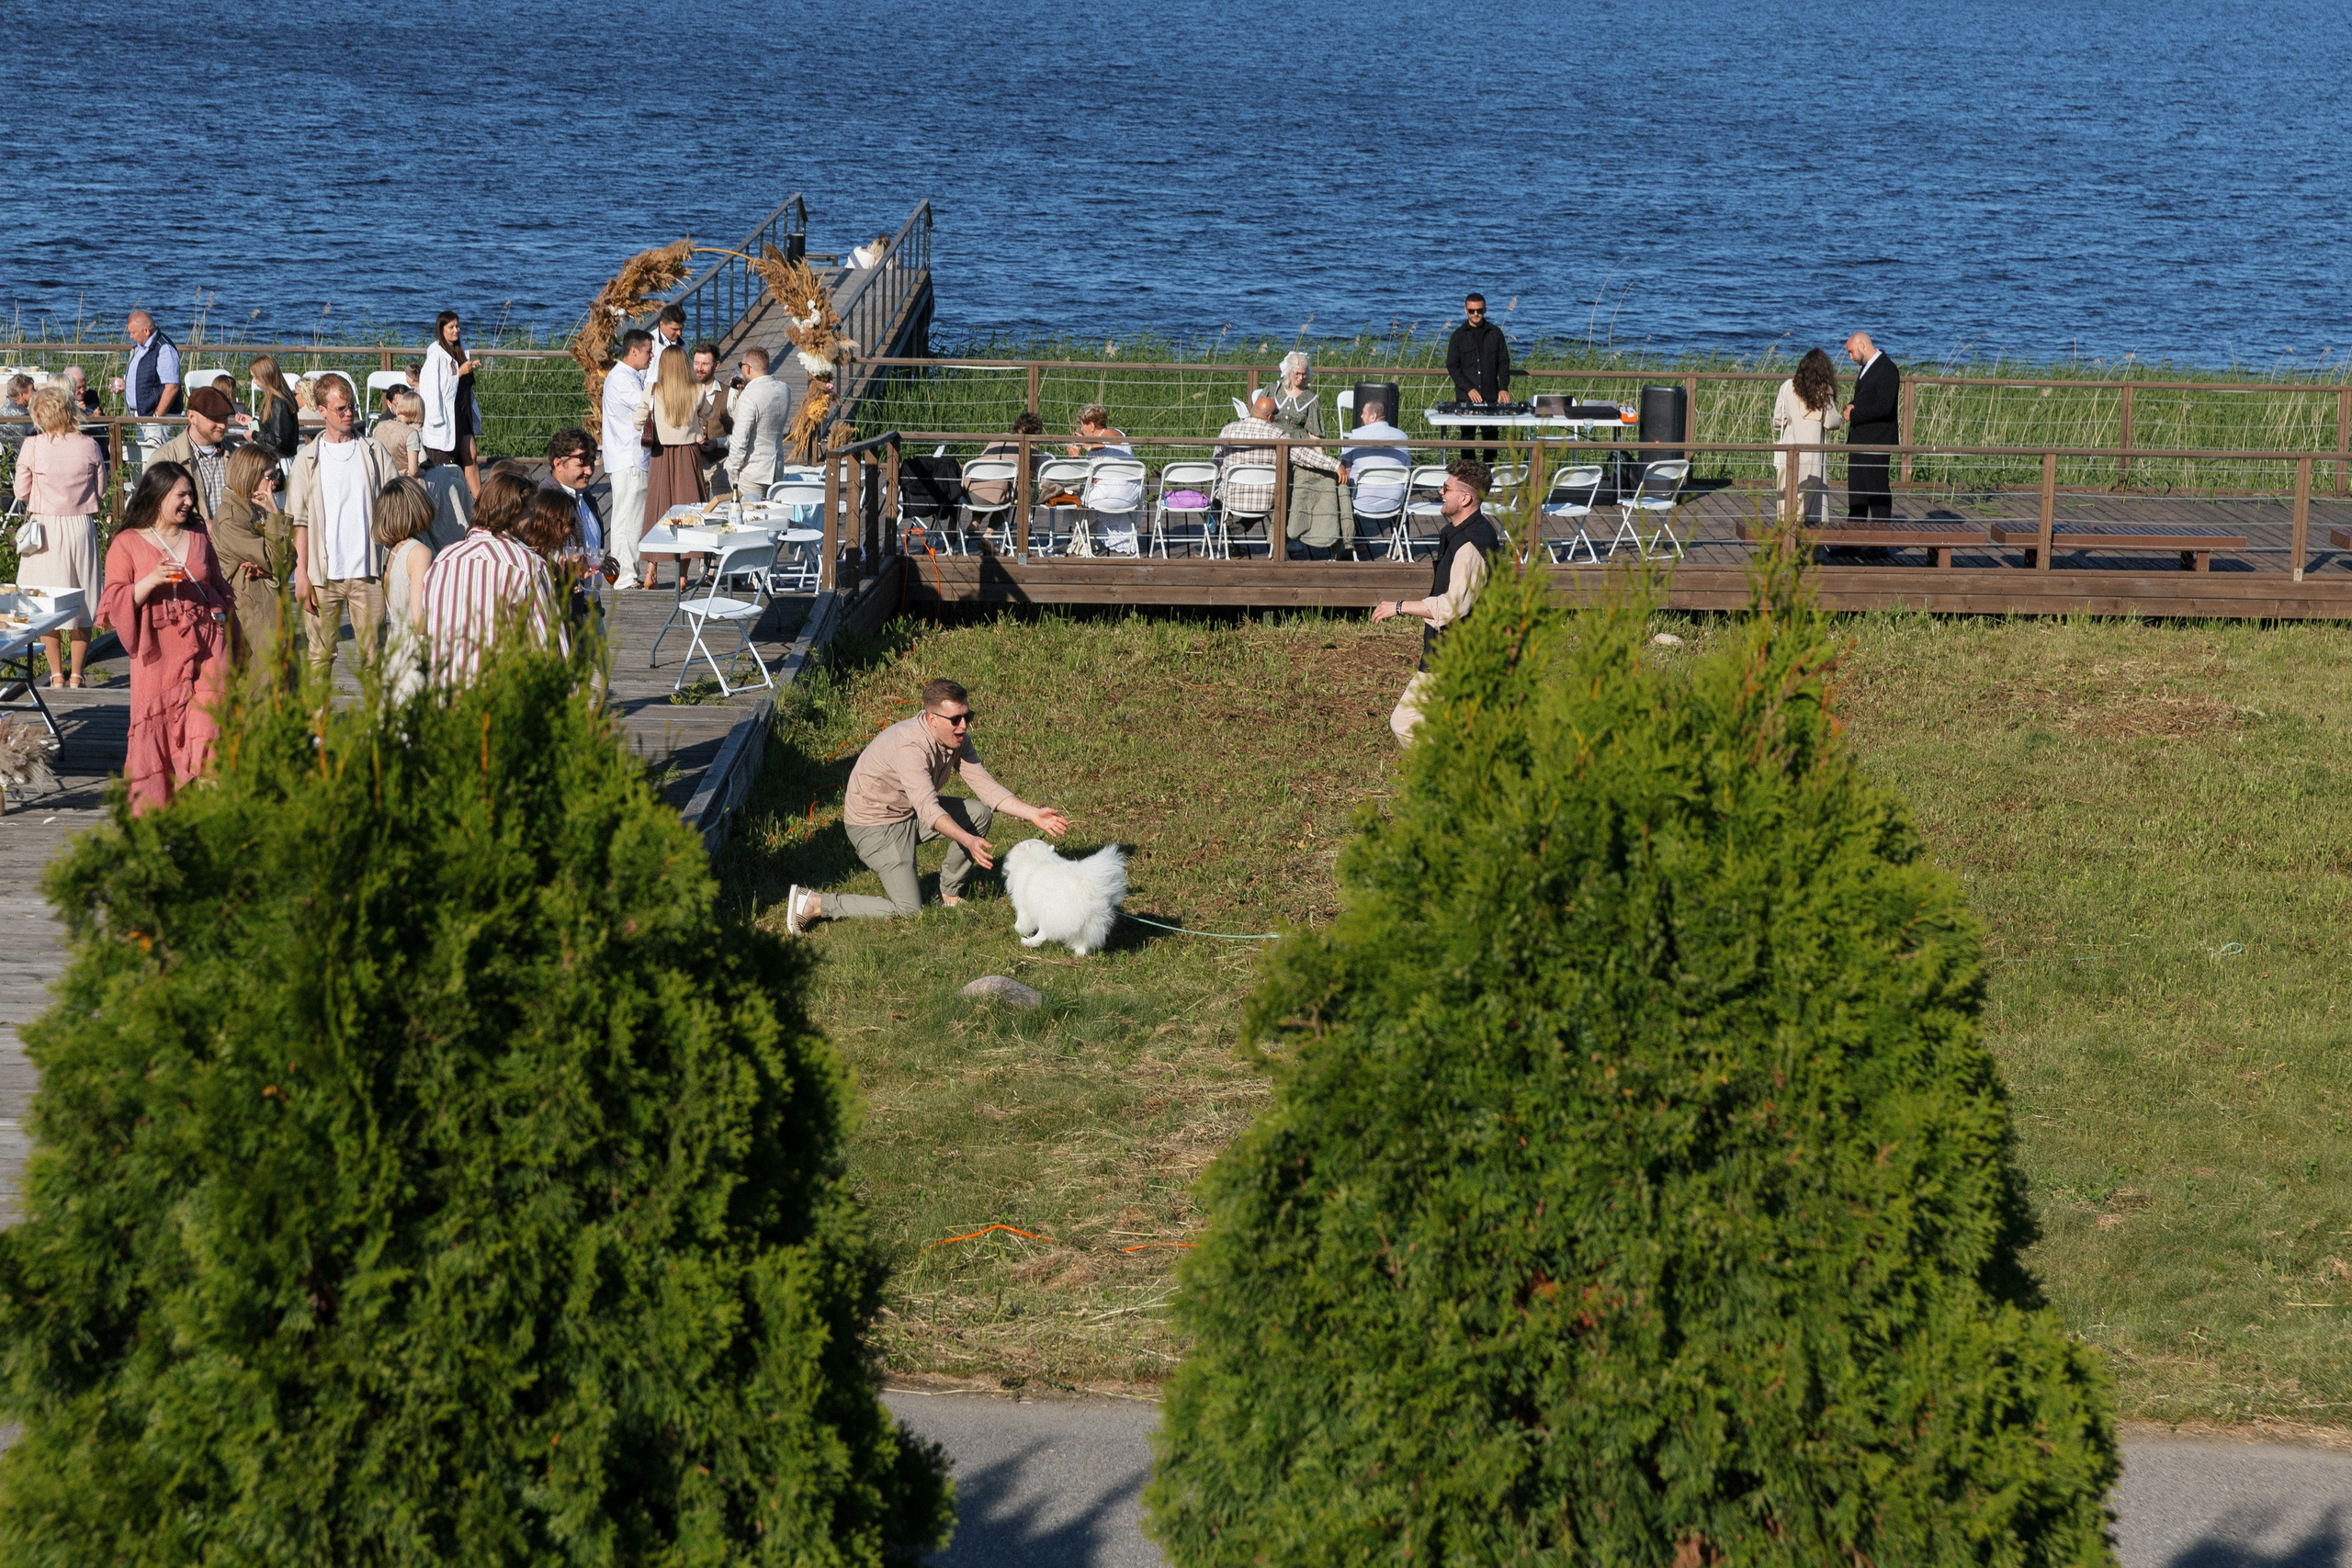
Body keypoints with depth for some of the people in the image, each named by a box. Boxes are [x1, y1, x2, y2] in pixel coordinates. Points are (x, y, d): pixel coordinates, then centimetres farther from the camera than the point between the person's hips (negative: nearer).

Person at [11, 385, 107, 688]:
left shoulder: (32, 446, -12)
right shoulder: (89, 446, -7)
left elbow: (21, 492, -4)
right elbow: (100, 489, 3)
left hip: (45, 527, -2)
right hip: (81, 526, 2)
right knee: (81, 604, 12)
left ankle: (56, 674, 13)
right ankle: (76, 674, 15)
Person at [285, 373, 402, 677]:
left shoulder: (375, 454, 7)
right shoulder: (308, 460, 5)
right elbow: (299, 521, 3)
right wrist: (301, 574, -4)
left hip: (367, 572, 0)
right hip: (323, 575, 0)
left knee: (373, 652, -1)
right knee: (321, 654, 2)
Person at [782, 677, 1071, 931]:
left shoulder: (957, 738, -6)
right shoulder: (911, 746, -33)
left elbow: (985, 785, -4)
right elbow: (929, 810, -41)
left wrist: (1033, 814, -14)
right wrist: (968, 841, -54)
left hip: (911, 812, 9)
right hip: (876, 824, -9)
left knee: (980, 813, -2)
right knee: (909, 911, -14)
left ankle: (949, 895, 11)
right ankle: (812, 903, -9)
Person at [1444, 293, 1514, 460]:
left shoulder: (1495, 333, 9)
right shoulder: (1459, 335, 4)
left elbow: (1504, 363, 10)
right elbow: (1452, 366, 1)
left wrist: (1503, 388, -5)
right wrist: (1469, 389, -11)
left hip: (1491, 396, 1)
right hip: (1466, 397, -1)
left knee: (1491, 437, 1)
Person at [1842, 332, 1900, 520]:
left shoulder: (1887, 369, -15)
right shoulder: (1866, 367, 17)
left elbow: (1884, 407, -23)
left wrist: (1853, 415, -17)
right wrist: (1851, 406, 3)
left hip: (1876, 439, -10)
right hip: (1859, 440, 10)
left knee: (1877, 487, -7)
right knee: (1856, 486, 12)